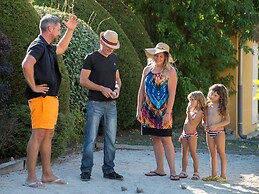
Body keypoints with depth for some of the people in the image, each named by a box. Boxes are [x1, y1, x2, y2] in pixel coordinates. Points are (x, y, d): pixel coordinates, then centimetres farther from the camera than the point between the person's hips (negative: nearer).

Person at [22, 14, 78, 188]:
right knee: (38, 135, -10)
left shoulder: (48, 48, 18)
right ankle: (31, 178, -8)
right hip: (41, 97, -10)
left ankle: (47, 174, 19)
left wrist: (70, 30, 35)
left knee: (48, 135, 12)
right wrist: (33, 87, -22)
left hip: (51, 98, 10)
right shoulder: (38, 46, -13)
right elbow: (27, 64, -31)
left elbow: (61, 49, 41)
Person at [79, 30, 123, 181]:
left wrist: (118, 89, -1)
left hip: (111, 104, 5)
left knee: (111, 139, 7)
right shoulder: (91, 58, -4)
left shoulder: (114, 58, 14)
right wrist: (101, 88, -16)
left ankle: (109, 170, 16)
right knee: (90, 139, -5)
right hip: (95, 103, -5)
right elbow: (83, 80, -8)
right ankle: (86, 171, 1)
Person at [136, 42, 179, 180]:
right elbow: (141, 90, 13)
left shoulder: (170, 71, -4)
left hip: (163, 110, -5)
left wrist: (168, 113, -15)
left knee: (166, 139, -8)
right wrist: (139, 109, 8)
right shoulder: (147, 70, 10)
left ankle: (172, 171, -6)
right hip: (148, 109, 5)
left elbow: (172, 93, -9)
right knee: (155, 138, 8)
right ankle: (160, 169, 15)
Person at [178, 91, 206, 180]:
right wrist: (182, 135, 19)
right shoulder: (190, 110, 18)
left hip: (192, 134, -8)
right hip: (185, 134, 8)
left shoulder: (199, 112, -9)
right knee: (184, 153, 9)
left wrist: (188, 112, -19)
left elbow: (192, 122, -21)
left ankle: (196, 172, -1)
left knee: (193, 153, -6)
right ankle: (183, 172, 14)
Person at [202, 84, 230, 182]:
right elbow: (205, 119, 15)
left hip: (219, 132, -5)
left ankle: (223, 175, 4)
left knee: (221, 153, 0)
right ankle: (213, 175, 16)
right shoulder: (208, 106, 8)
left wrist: (216, 126, -18)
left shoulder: (222, 107, -6)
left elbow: (227, 120, -10)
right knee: (212, 154, 10)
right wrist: (205, 126, -5)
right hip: (209, 133, 5)